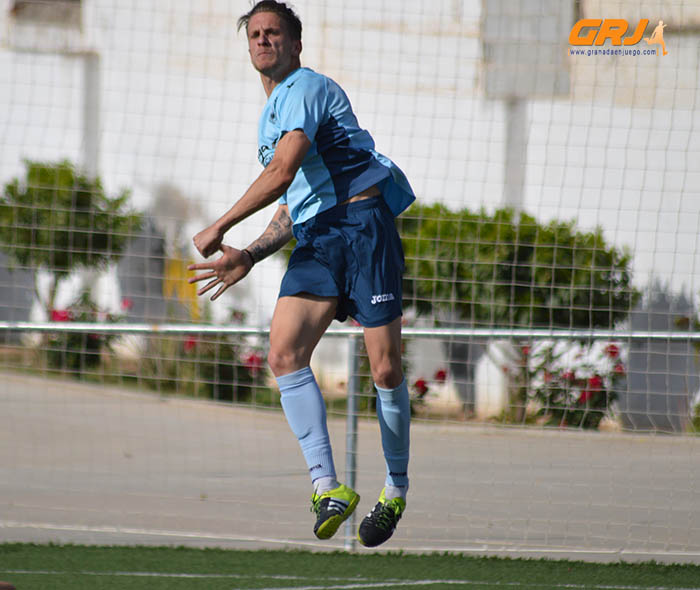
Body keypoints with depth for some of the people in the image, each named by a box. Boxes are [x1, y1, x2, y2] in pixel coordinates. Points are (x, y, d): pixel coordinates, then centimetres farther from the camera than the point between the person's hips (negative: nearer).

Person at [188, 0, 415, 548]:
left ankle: (396, 490, 11)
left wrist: (219, 228, -8)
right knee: (284, 352, -15)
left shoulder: (307, 88, -3)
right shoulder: (272, 116, 26)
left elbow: (281, 175, -14)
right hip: (315, 241, 8)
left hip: (362, 221, -8)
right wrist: (247, 257, 17)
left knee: (385, 368, -8)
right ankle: (328, 487, -17)